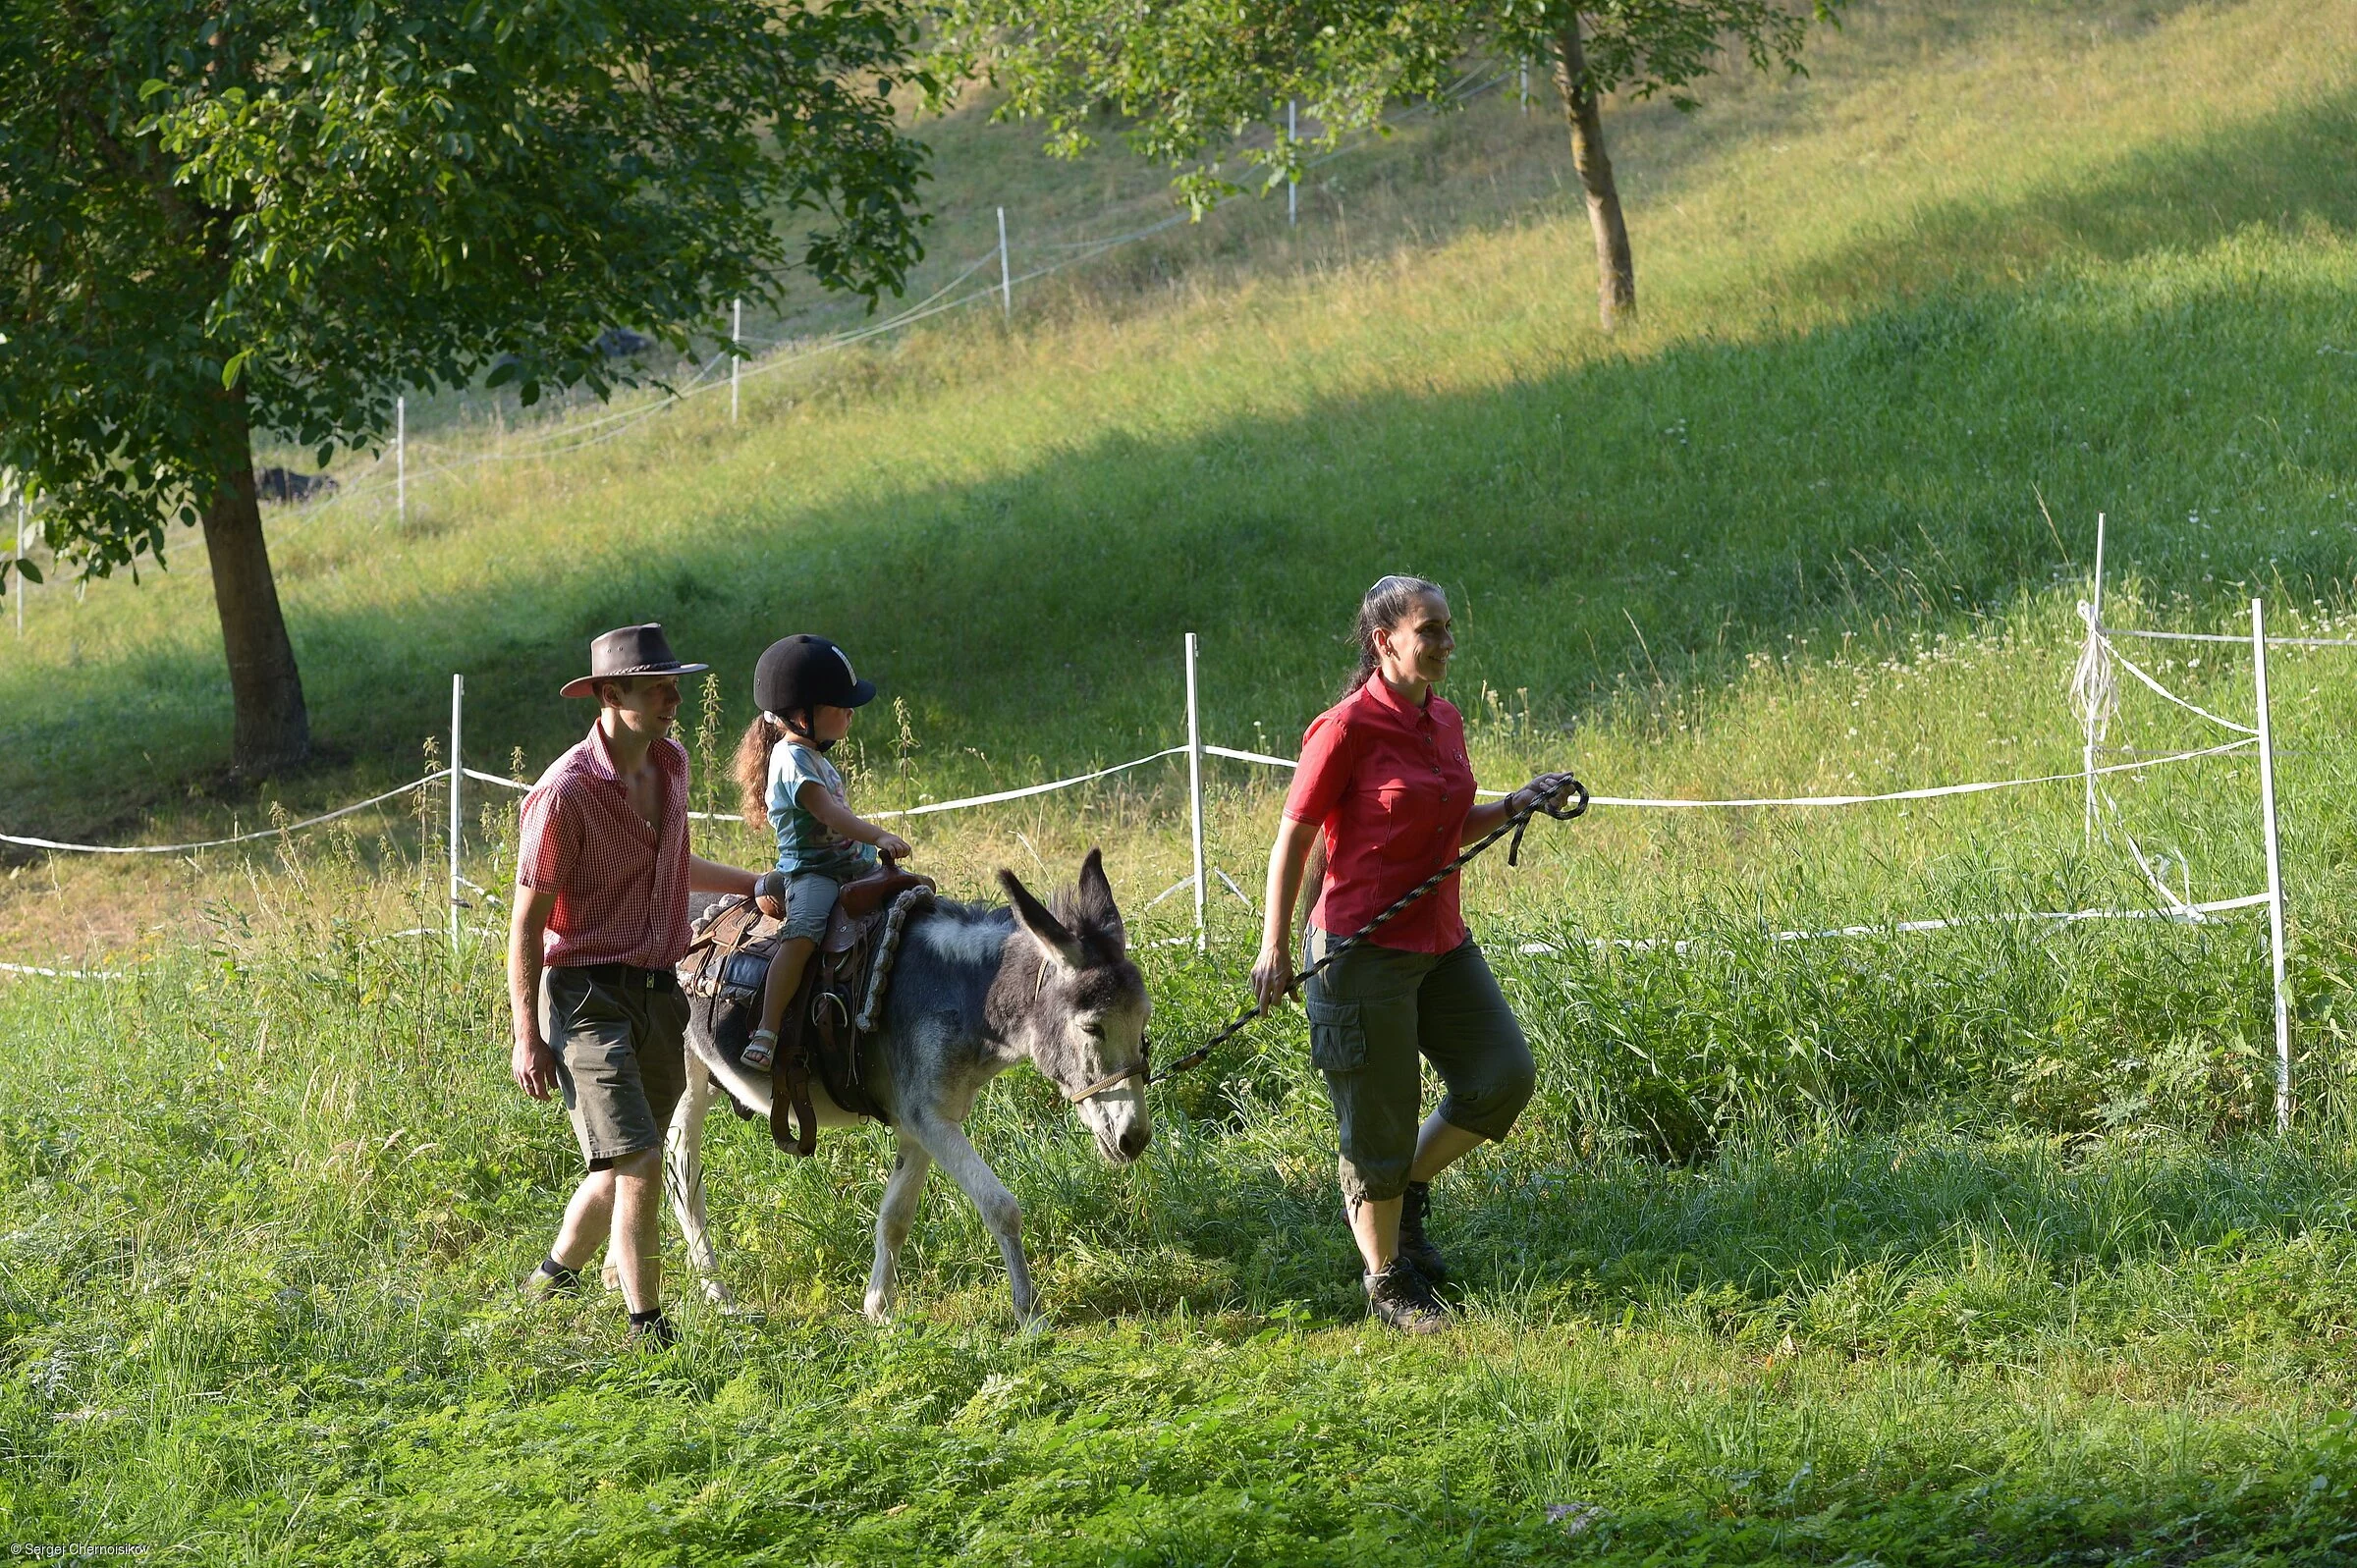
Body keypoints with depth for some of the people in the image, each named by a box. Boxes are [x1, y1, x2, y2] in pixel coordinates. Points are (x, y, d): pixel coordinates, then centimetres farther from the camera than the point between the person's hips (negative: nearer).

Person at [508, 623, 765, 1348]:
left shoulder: (671, 763, 7)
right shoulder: (565, 793, -17)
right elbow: (527, 920, -12)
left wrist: (752, 883, 31)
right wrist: (528, 1038, -13)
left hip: (659, 990, 7)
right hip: (587, 995, -7)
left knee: (623, 1167, 16)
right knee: (639, 1164, -15)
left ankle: (553, 1276, 39)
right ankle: (647, 1326, -7)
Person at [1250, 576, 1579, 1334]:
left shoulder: (1444, 722, 7)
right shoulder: (1347, 729, -15)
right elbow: (1294, 838, -10)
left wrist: (1518, 804, 3)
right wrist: (1274, 948, -13)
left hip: (1440, 943, 7)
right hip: (1365, 950, -7)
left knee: (1505, 1076, 0)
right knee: (1381, 1120, 1)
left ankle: (1407, 1187, 23)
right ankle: (1387, 1285, 17)